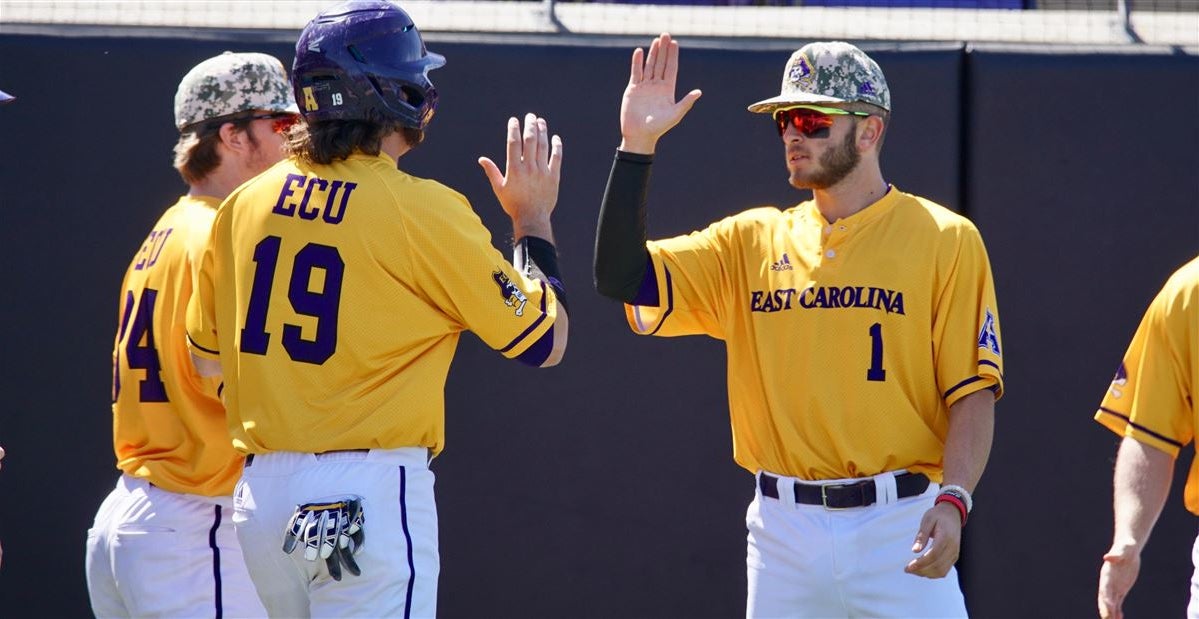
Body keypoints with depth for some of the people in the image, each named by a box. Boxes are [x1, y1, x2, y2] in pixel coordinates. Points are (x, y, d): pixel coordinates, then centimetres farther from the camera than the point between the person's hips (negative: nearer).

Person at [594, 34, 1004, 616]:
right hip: (784, 526, 4)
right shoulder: (751, 241, 12)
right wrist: (637, 146, -3)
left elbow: (972, 389, -5)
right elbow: (623, 277, 4)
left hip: (899, 524, -4)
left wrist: (953, 501, -19)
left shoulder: (944, 240, 1)